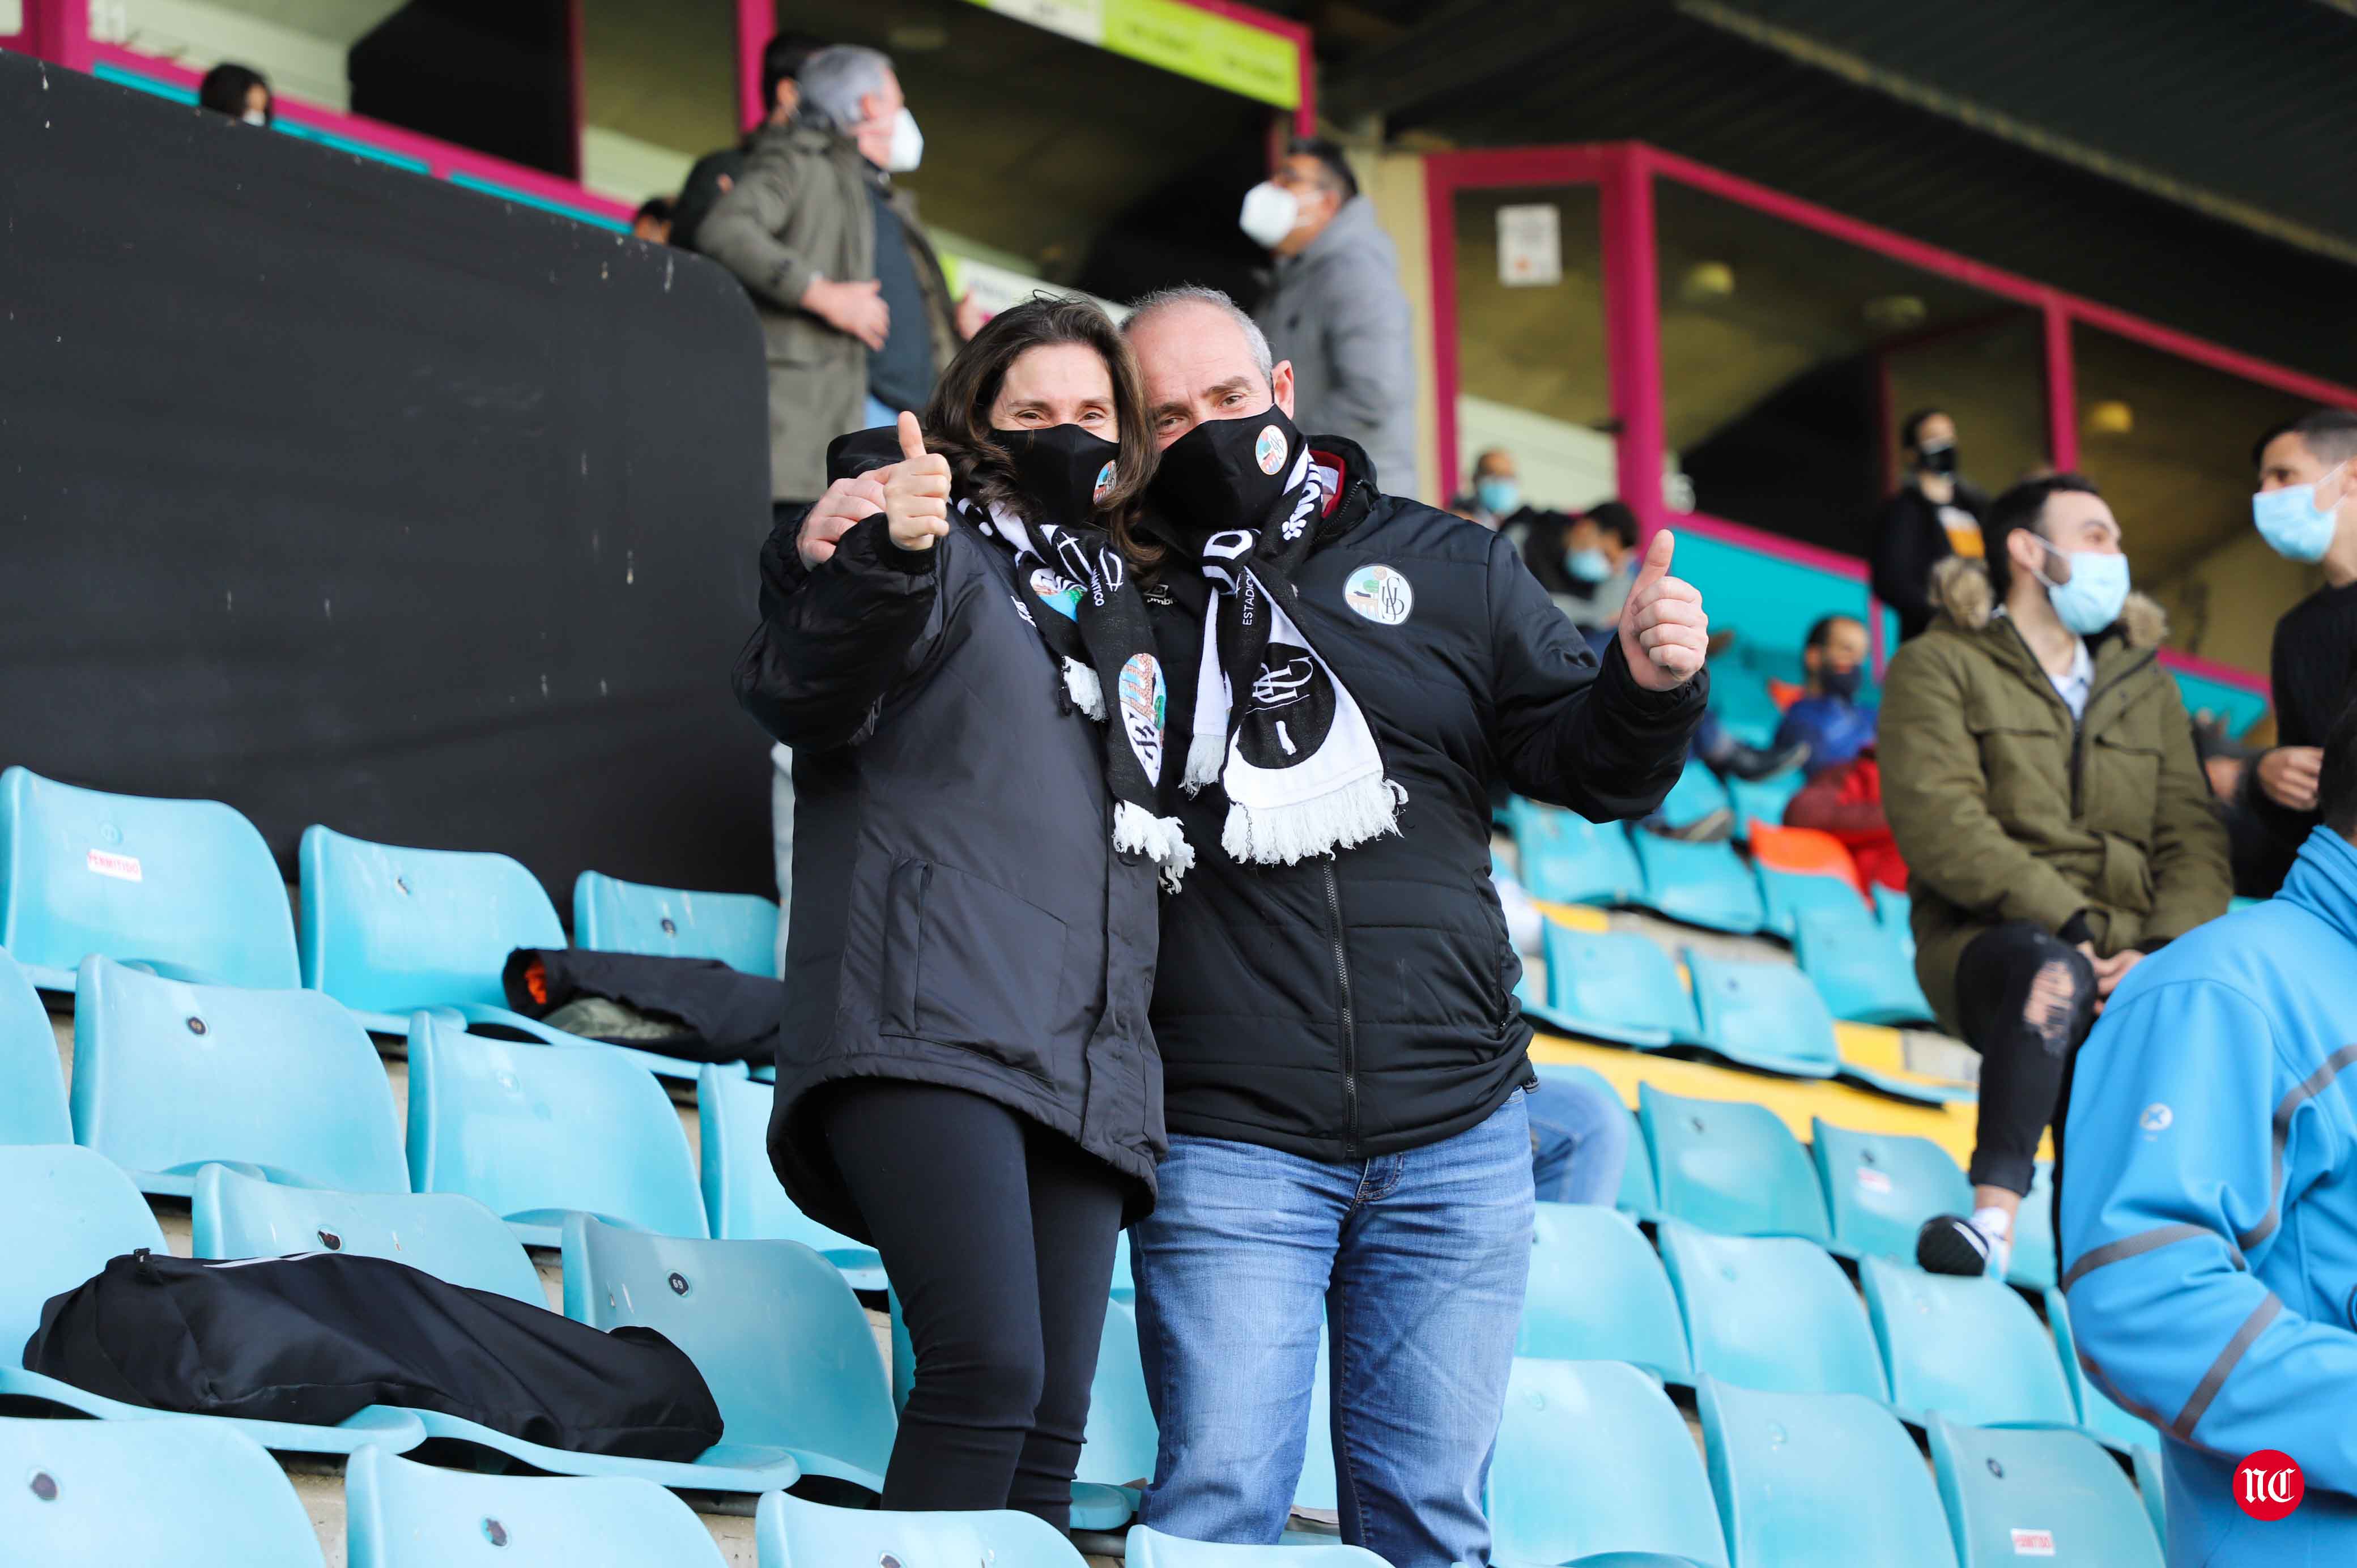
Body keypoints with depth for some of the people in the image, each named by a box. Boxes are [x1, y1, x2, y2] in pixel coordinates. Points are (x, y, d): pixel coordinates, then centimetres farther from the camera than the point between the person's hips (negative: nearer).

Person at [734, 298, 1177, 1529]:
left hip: (1086, 1060, 7)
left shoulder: (1121, 604, 27)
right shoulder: (946, 542, 8)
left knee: (1052, 1425, -1)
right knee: (989, 1371, -23)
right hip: (929, 1019, -7)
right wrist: (878, 565, -25)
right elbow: (803, 699, -9)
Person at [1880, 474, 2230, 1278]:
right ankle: (1995, 1210, -46)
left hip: (2131, 964, 4)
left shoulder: (2147, 688, 24)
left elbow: (2194, 841, 12)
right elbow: (1939, 824, -8)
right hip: (1988, 943, -4)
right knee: (2051, 972, -39)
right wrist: (2072, 928, -19)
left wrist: (2160, 952, -11)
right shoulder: (1939, 667, 8)